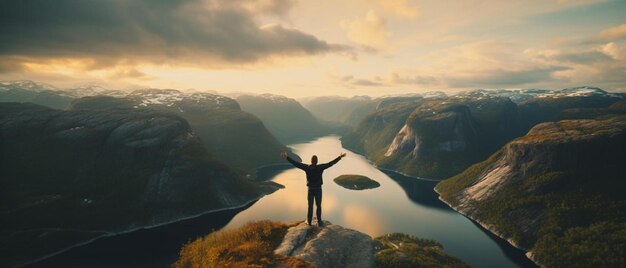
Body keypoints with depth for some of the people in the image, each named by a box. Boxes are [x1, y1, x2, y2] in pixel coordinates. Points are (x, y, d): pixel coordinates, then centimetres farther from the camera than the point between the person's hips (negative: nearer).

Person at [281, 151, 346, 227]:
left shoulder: (307, 167, -9)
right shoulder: (320, 167, -11)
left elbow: (296, 163, -10)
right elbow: (331, 163, -8)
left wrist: (287, 158, -6)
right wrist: (340, 157, -2)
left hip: (310, 189, 1)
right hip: (318, 189, -1)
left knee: (310, 206, 13)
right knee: (318, 206, 10)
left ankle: (309, 221, 20)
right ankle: (319, 222, 11)